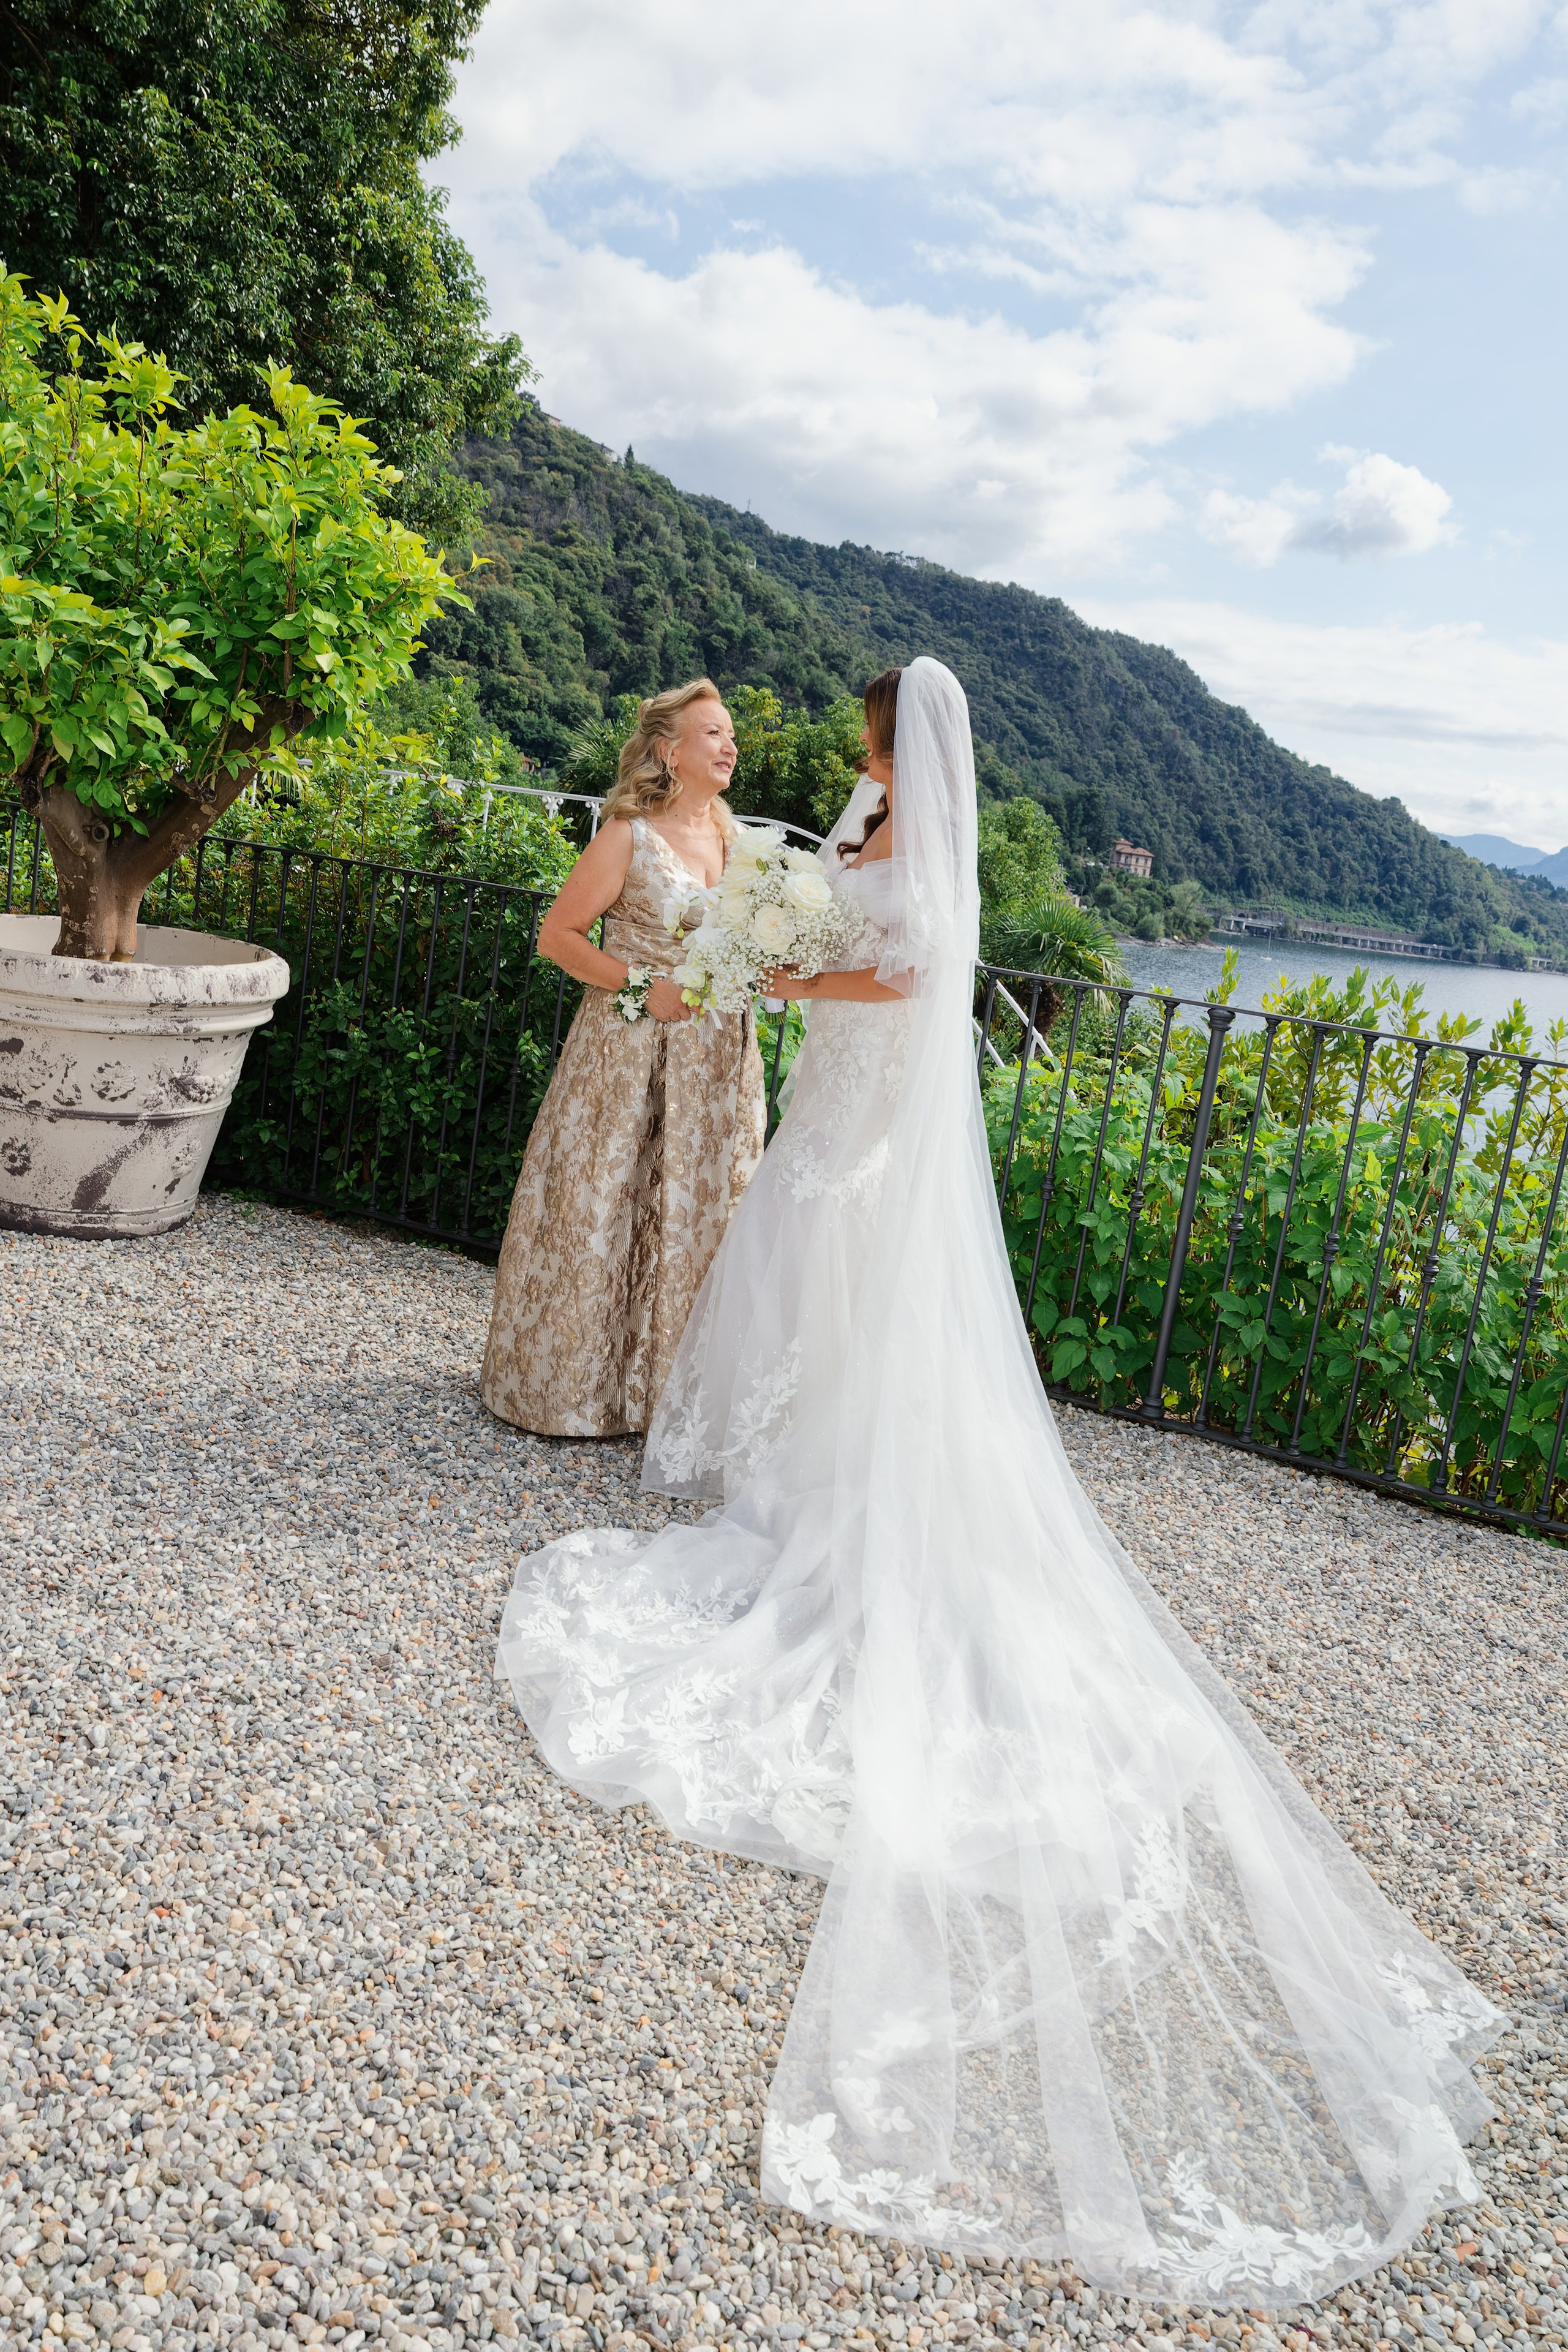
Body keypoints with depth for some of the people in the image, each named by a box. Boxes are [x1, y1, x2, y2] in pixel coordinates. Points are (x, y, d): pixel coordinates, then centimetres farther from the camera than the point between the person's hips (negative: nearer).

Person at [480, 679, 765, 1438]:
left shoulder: (729, 836, 9)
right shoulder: (629, 836, -10)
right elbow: (557, 933, -9)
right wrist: (641, 990, -16)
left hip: (713, 1059, 7)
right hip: (631, 1053, -6)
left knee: (694, 1212, 11)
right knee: (600, 1206, 2)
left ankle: (660, 1381, 26)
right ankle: (571, 1382, 17)